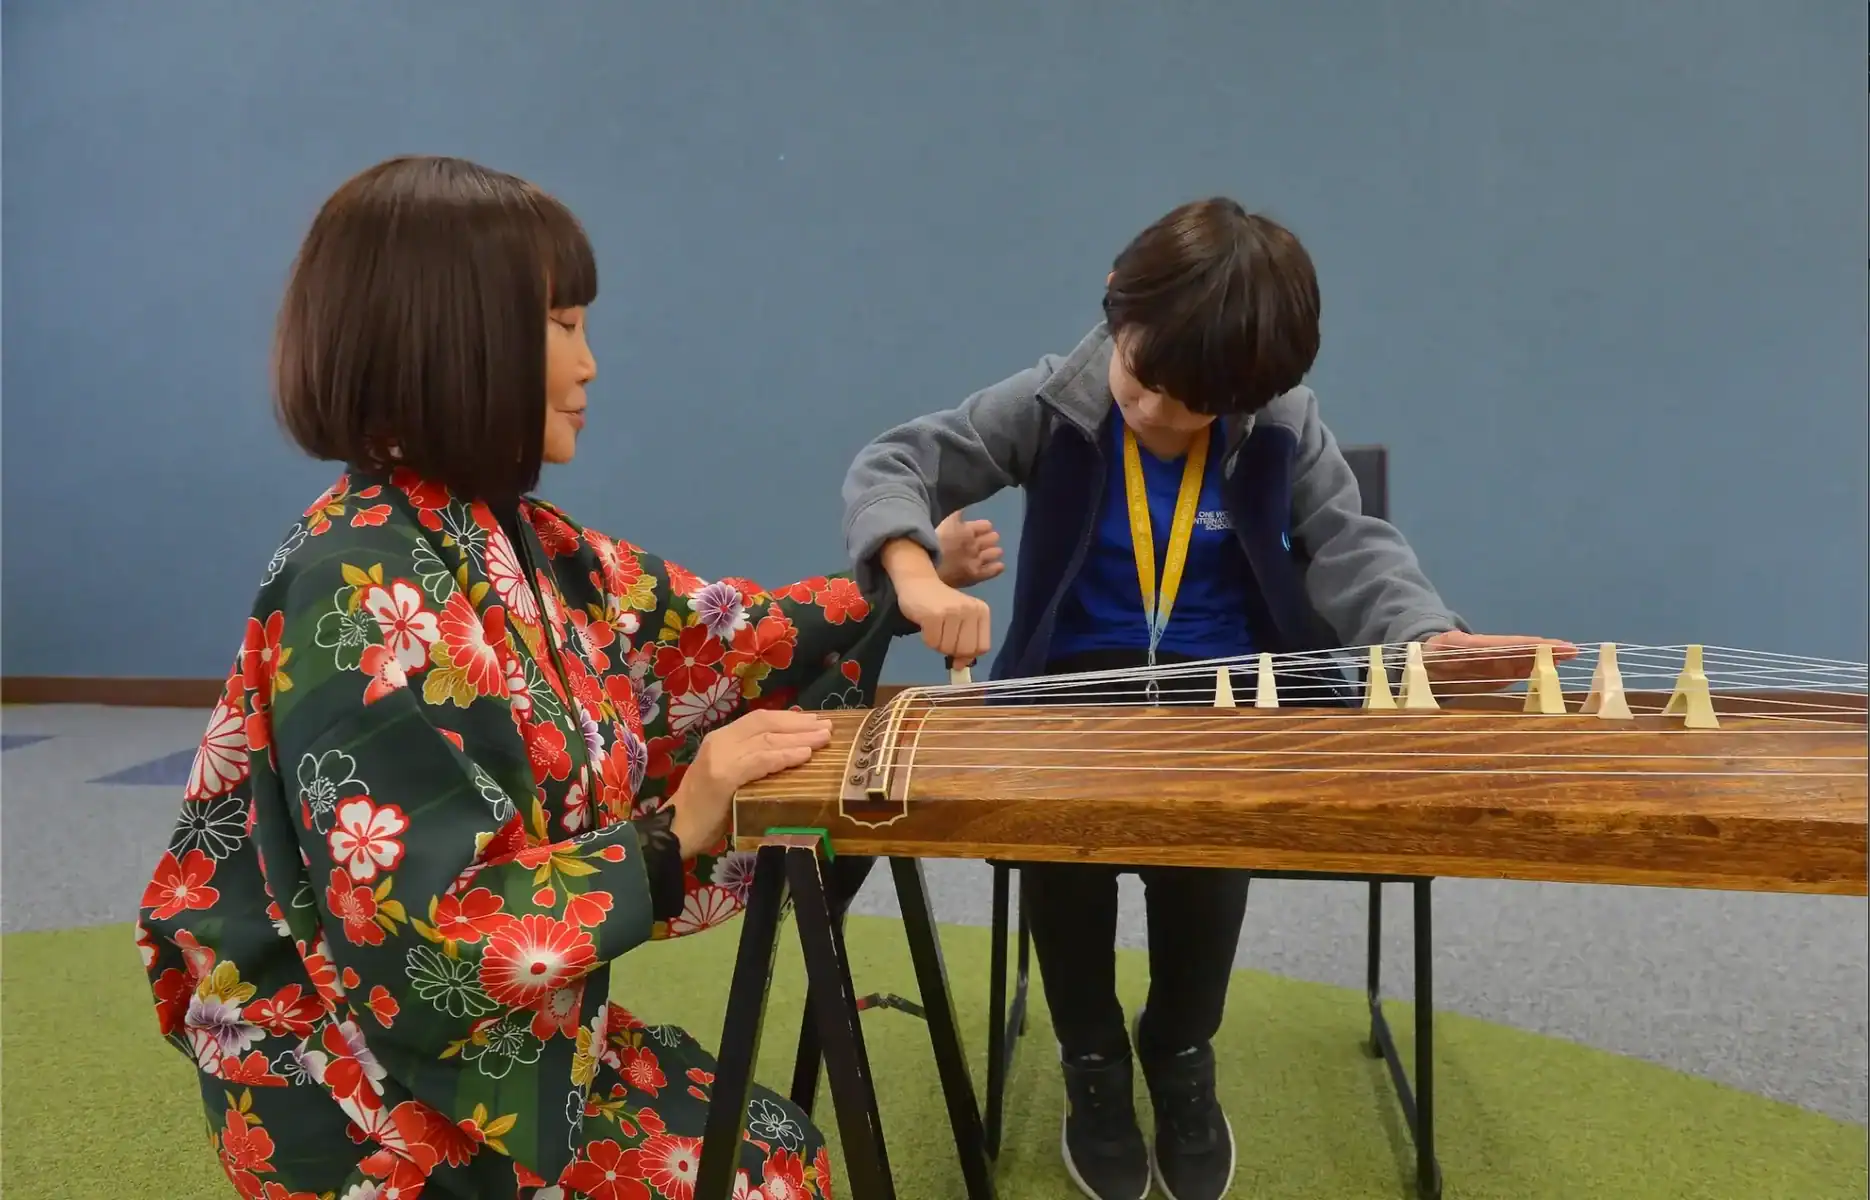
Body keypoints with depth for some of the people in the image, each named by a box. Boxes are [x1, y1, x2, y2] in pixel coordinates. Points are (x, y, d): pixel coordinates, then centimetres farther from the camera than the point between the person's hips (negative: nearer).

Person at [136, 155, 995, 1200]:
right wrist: (675, 838, -32)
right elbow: (413, 946, -29)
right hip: (381, 1113, -8)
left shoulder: (511, 535, -1)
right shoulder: (361, 598, -27)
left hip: (522, 1037, 8)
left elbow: (695, 633, 10)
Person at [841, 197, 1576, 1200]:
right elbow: (892, 465, -11)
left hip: (1229, 687, 0)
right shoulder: (1052, 405, -8)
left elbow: (1352, 552, -7)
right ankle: (1092, 1060, 2)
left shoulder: (1284, 430, -5)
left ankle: (1182, 1053, 6)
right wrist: (919, 576, -33)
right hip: (1078, 679, 0)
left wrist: (1427, 638, -29)